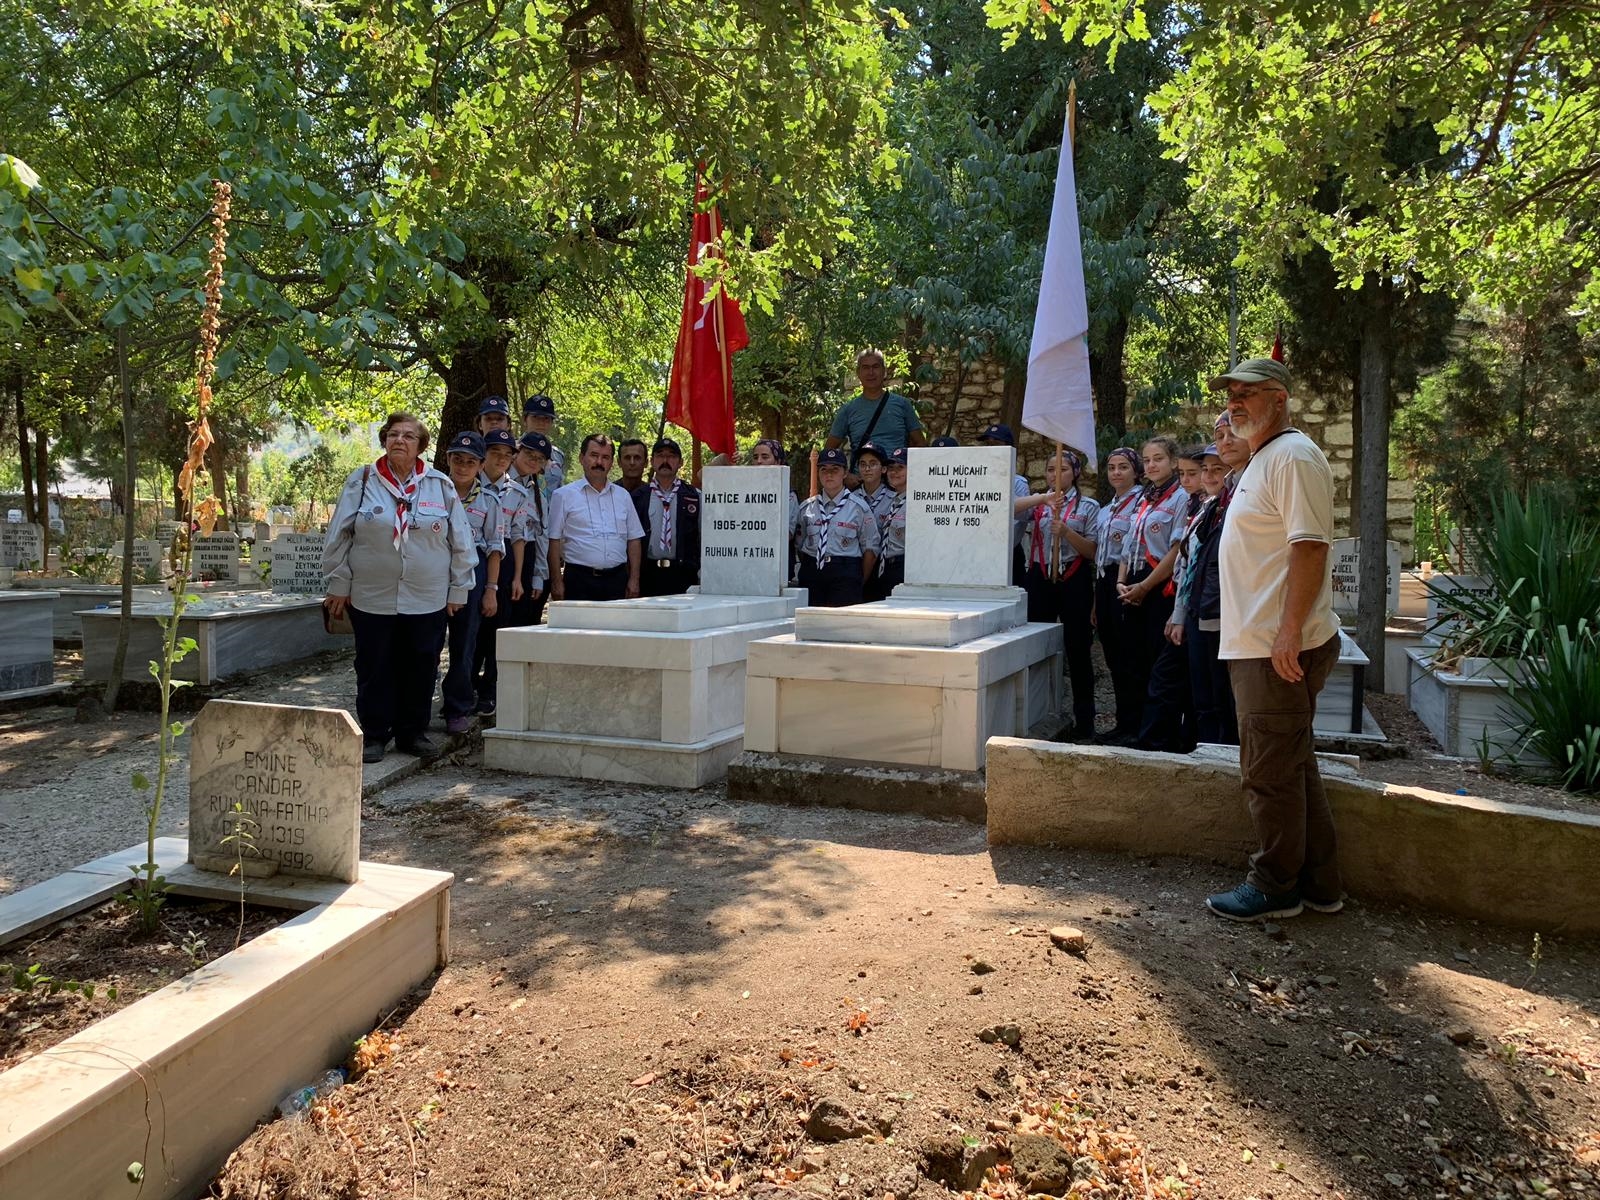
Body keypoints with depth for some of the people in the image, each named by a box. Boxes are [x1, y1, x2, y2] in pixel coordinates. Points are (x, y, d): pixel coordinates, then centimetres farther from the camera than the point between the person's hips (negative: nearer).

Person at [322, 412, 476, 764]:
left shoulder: (441, 486, 4)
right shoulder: (361, 482, 2)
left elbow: (460, 541, 7)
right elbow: (339, 536, 5)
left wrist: (459, 589, 6)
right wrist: (339, 584, 2)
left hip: (427, 600, 1)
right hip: (371, 598, -1)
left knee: (421, 668, 8)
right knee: (374, 669, 6)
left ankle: (413, 732, 22)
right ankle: (373, 735, 17)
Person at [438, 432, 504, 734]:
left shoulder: (488, 500, 6)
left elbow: (495, 547, 7)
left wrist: (491, 589, 1)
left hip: (472, 570, 0)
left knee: (464, 641, 4)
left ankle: (458, 709, 16)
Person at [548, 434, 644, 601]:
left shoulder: (622, 496, 14)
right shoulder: (564, 495, 2)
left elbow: (634, 539, 14)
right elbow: (554, 541, -1)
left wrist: (634, 579, 6)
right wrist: (556, 582, -7)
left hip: (617, 580, 4)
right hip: (579, 580, -3)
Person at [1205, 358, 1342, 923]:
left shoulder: (1293, 456, -13)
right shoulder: (1261, 461, 20)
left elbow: (1310, 546, -22)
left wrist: (1289, 630, -27)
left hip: (1279, 648, -11)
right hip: (1261, 644, 11)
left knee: (1270, 770, -2)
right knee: (1293, 765, 16)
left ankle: (1275, 887, 10)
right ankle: (1317, 882, 27)